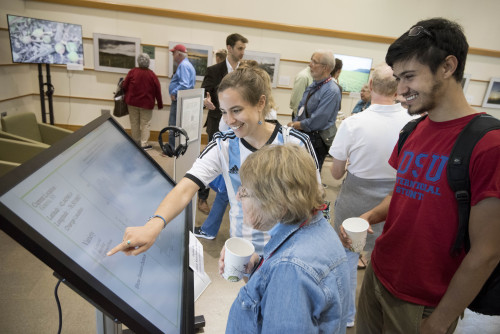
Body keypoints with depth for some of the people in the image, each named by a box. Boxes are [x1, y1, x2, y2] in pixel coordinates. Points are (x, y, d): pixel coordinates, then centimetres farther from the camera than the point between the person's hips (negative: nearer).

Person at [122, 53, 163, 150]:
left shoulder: (132, 72, -5)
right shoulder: (152, 75, -7)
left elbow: (124, 86, -2)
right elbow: (158, 90, -4)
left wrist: (127, 96, 19)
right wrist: (160, 104, 7)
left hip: (132, 102, 2)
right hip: (147, 104, -1)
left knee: (134, 123, 13)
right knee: (145, 124, 6)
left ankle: (136, 142, 21)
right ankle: (144, 144, 3)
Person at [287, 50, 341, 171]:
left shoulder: (332, 91, -18)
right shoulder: (312, 86, 9)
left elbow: (318, 121, -23)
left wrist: (298, 125, -11)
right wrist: (293, 123, 1)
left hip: (317, 140, -8)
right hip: (304, 135, 8)